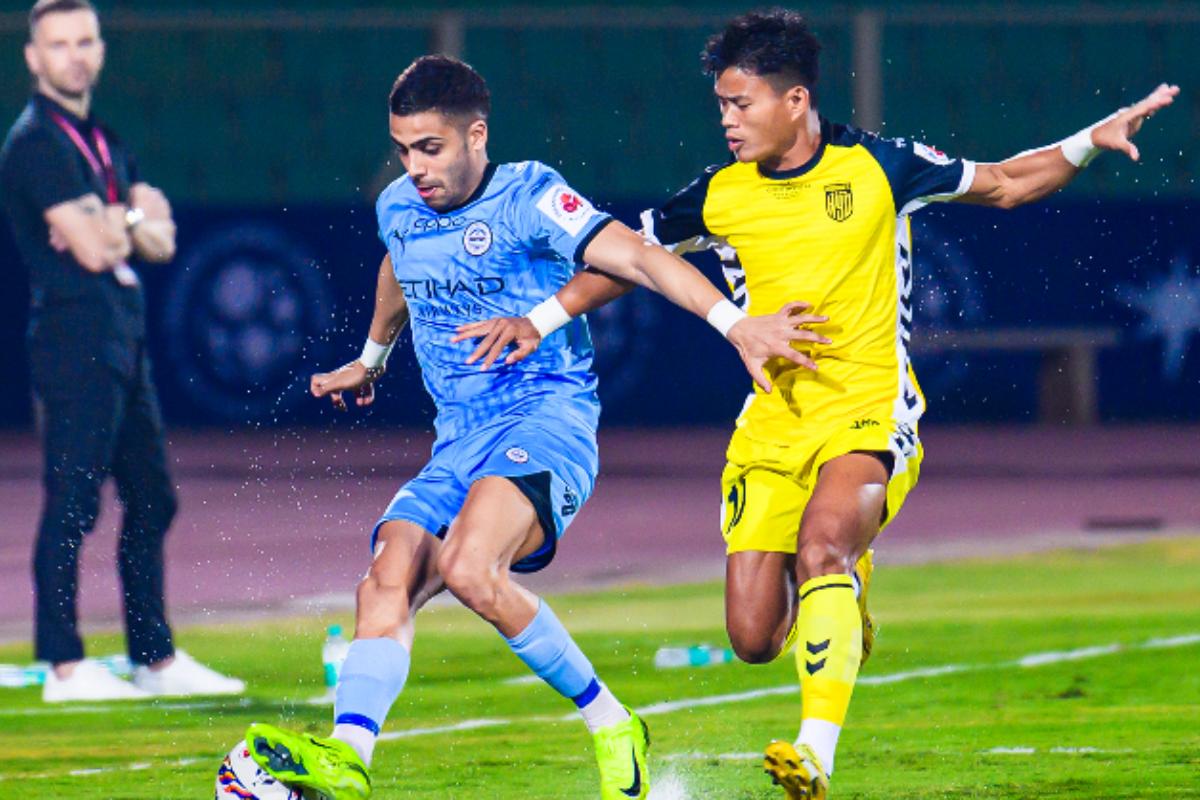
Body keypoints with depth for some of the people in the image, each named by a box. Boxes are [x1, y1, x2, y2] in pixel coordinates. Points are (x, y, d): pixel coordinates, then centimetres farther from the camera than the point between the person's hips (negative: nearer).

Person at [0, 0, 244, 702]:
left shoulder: (103, 141, 19)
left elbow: (161, 242, 13)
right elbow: (91, 247, -17)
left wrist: (119, 224, -8)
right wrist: (138, 215, 3)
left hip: (126, 341, 9)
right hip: (75, 335, -9)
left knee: (152, 499, 12)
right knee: (73, 503, -9)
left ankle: (156, 658, 18)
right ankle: (64, 665, -8)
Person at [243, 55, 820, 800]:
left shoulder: (528, 199, -8)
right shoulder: (399, 209, 13)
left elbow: (637, 256, -19)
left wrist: (736, 323, -31)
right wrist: (371, 359, 54)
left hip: (549, 419, -7)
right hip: (459, 443, 7)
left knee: (468, 567, -32)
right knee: (387, 584, -18)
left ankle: (609, 720, -17)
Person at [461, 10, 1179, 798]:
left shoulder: (877, 168, -3)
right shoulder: (720, 197, 3)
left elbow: (1003, 185, 10)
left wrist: (1089, 142, -2)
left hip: (869, 413, -4)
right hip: (773, 422, 4)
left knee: (822, 540, -34)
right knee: (754, 638, -5)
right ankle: (843, 593, 32)